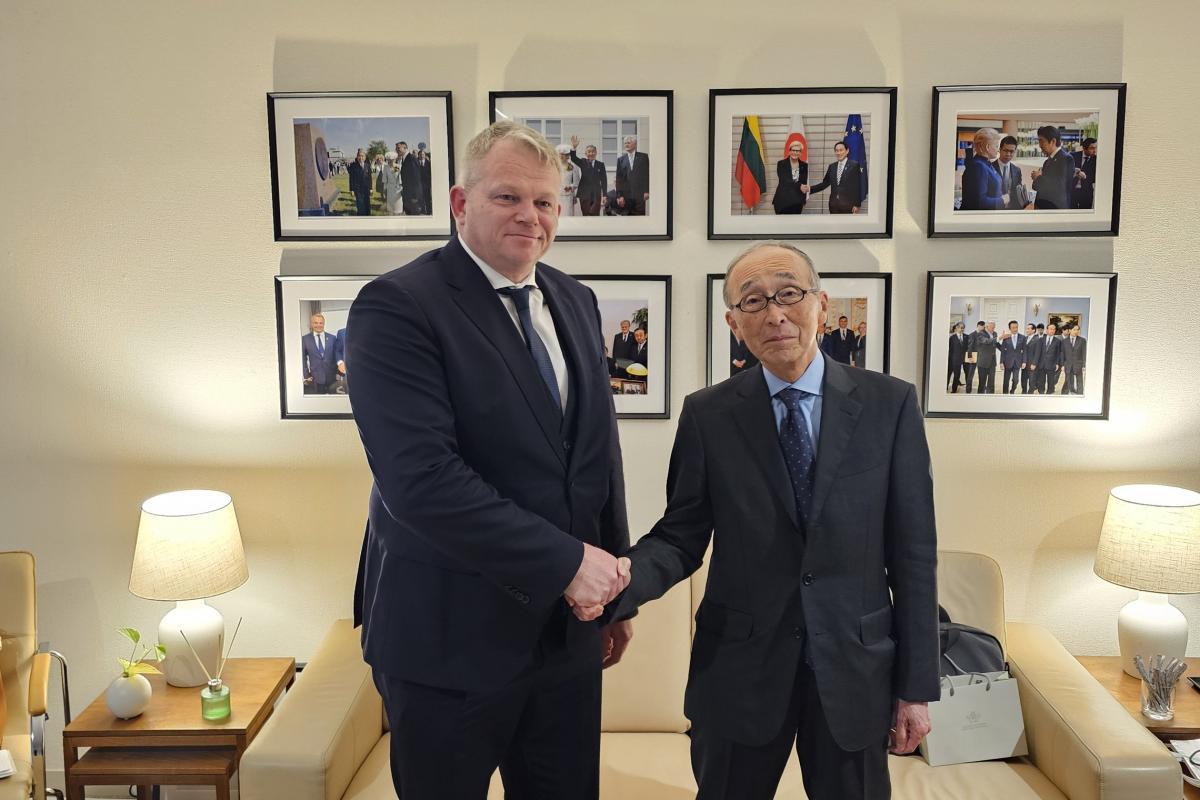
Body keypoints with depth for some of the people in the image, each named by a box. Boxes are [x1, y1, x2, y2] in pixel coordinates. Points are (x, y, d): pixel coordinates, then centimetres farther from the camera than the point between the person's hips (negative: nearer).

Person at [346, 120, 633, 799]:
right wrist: (567, 562, -21)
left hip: (568, 628, 6)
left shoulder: (576, 302, 7)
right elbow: (420, 479, -25)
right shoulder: (398, 306, -15)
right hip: (453, 638, -5)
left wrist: (614, 588, 13)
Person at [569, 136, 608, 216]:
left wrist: (604, 195, -2)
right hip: (584, 195, 0)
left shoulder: (600, 164, 7)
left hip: (596, 195, 0)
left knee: (595, 216, -5)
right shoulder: (582, 163, 7)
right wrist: (574, 148, -30)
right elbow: (573, 158, -11)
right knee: (586, 216, 2)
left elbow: (604, 181, 4)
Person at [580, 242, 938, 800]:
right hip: (739, 667, 0)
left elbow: (912, 550, -3)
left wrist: (916, 685, -2)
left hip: (855, 665, 0)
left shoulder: (889, 404, -4)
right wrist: (616, 582, -24)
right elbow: (680, 537, -3)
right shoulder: (707, 414, -4)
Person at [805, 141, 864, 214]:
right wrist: (810, 189, 0)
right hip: (834, 204, 5)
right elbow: (825, 183, 14)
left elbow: (858, 186, -4)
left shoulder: (854, 165, -1)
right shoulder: (832, 166, 13)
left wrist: (857, 204, -9)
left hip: (848, 204, -5)